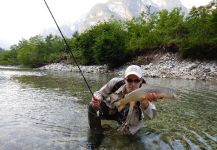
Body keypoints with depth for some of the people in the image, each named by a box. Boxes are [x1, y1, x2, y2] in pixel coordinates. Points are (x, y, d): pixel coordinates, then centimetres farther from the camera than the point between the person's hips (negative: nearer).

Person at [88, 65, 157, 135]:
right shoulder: (115, 83, -28)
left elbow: (151, 115, -46)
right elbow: (100, 93, -13)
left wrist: (145, 103, -68)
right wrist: (97, 99, -37)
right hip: (111, 110, 0)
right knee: (93, 106, -19)